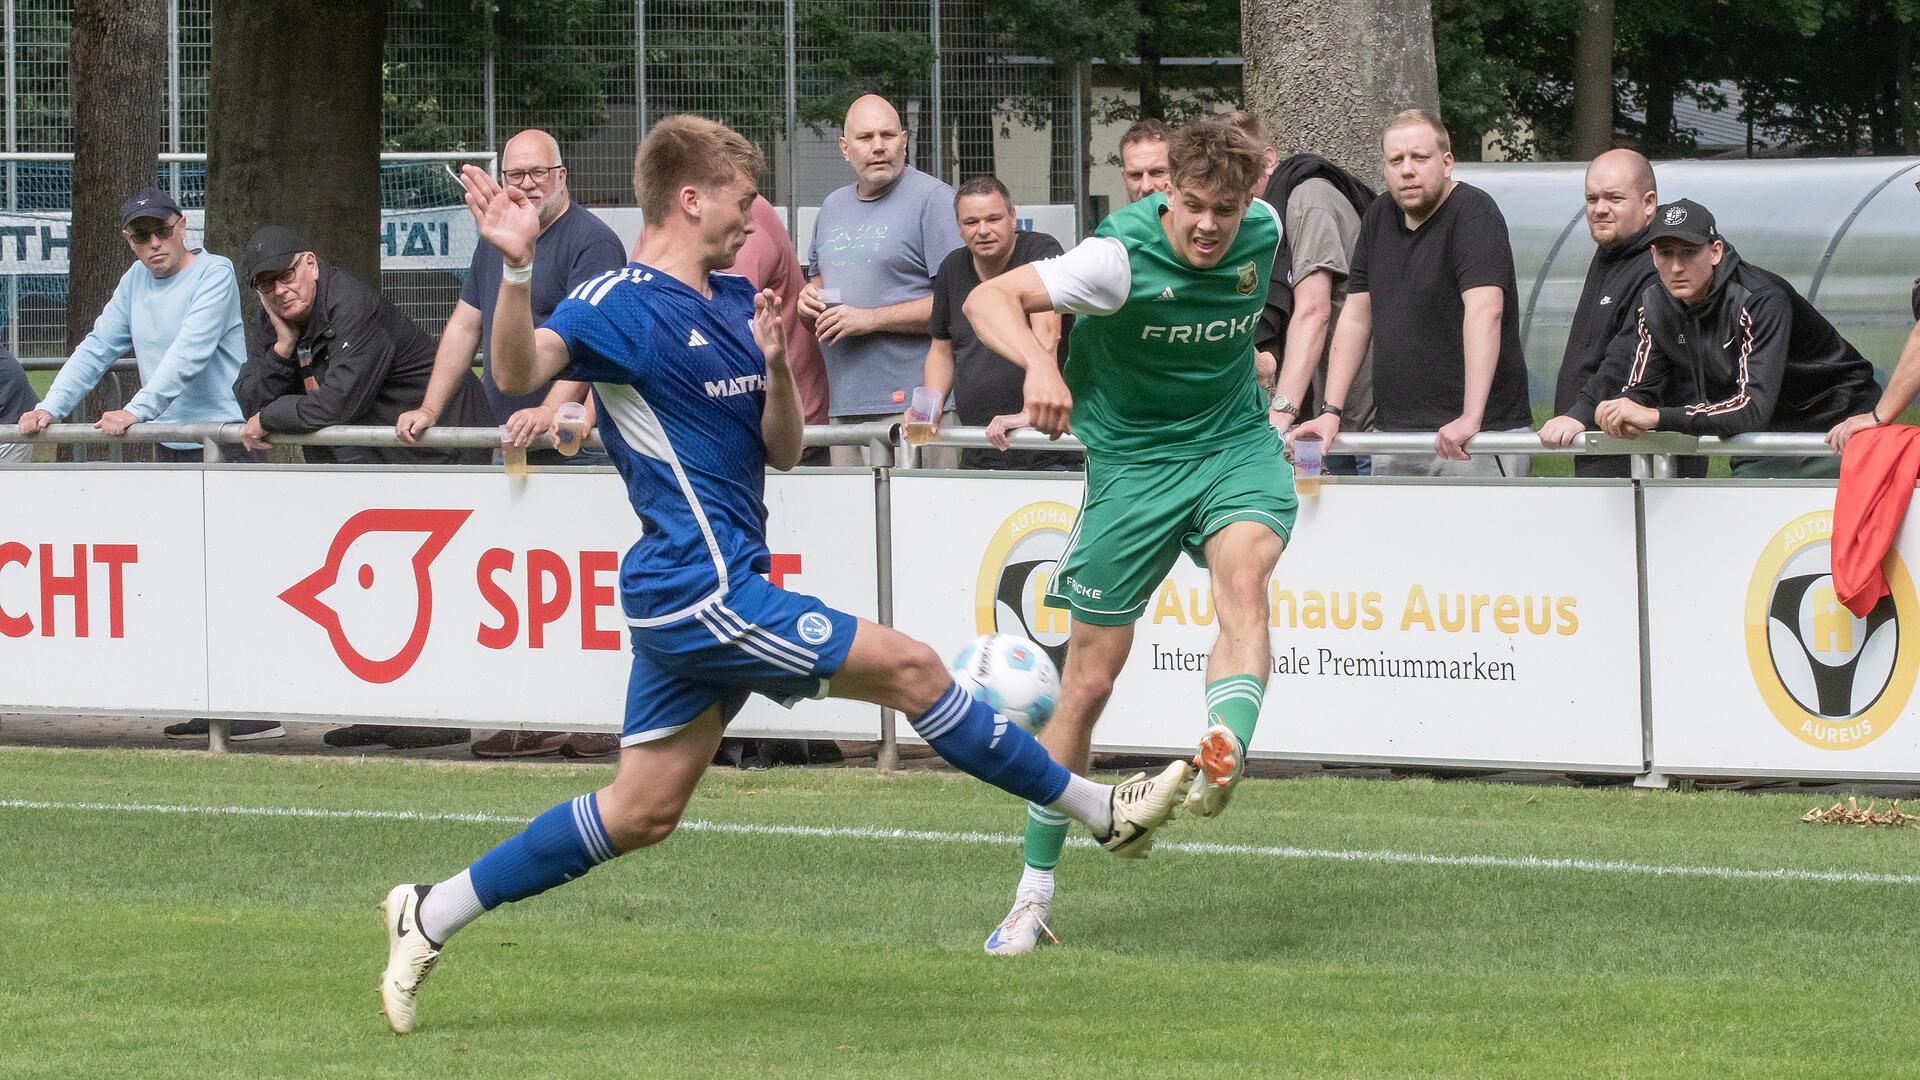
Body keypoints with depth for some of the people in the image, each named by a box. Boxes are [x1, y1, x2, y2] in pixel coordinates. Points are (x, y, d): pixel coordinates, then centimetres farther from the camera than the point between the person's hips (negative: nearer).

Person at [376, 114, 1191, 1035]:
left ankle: (431, 918, 15)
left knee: (640, 813, 10)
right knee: (911, 668, -4)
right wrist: (516, 268, -48)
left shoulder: (735, 302, 14)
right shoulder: (620, 304, -13)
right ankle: (1099, 812, 8)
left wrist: (774, 365, -5)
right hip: (702, 588, -9)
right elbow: (519, 371, -31)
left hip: (688, 597, 9)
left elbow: (780, 450, 14)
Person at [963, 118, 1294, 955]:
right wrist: (1039, 363, -45)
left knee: (1243, 573, -32)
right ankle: (1034, 895, 11)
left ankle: (1225, 757, -55)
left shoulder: (1264, 232, -6)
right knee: (1089, 678, -1)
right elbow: (989, 298, -27)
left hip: (1235, 441, 3)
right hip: (1132, 459, -3)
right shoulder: (1123, 257, -21)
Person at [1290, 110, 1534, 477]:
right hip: (1394, 436, 6)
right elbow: (1356, 316, 15)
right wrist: (1331, 411, 6)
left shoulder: (1473, 213, -9)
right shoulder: (1379, 218, 14)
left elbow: (1485, 311, -22)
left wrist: (1471, 418, -31)